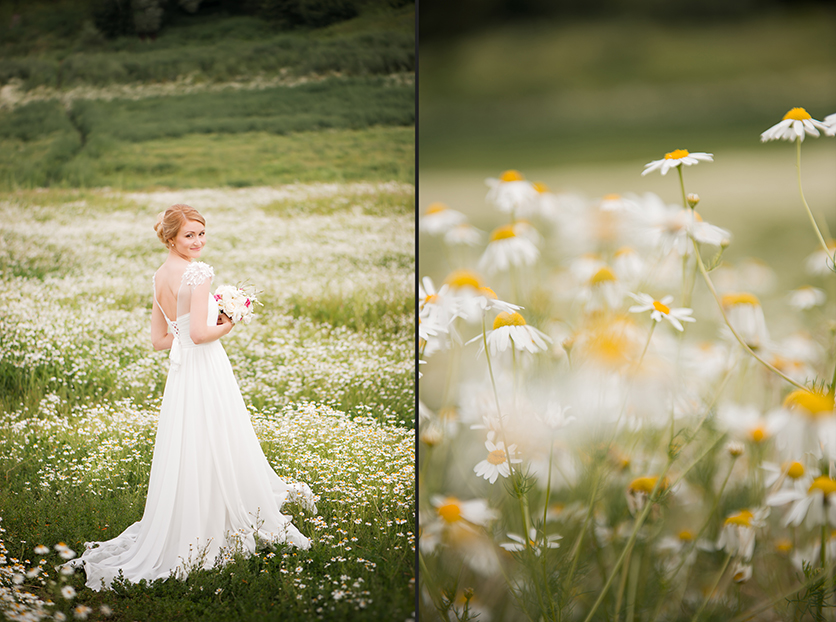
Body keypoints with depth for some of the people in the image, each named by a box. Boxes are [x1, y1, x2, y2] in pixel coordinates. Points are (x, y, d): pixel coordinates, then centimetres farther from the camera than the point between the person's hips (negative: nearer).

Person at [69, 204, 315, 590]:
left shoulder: (160, 276, 11)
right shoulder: (199, 272, -14)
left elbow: (159, 340, 15)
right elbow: (199, 333, -22)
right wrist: (226, 327, -3)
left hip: (179, 371, 8)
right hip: (207, 370, -8)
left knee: (185, 453, 13)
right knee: (217, 450, 3)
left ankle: (181, 535, 19)